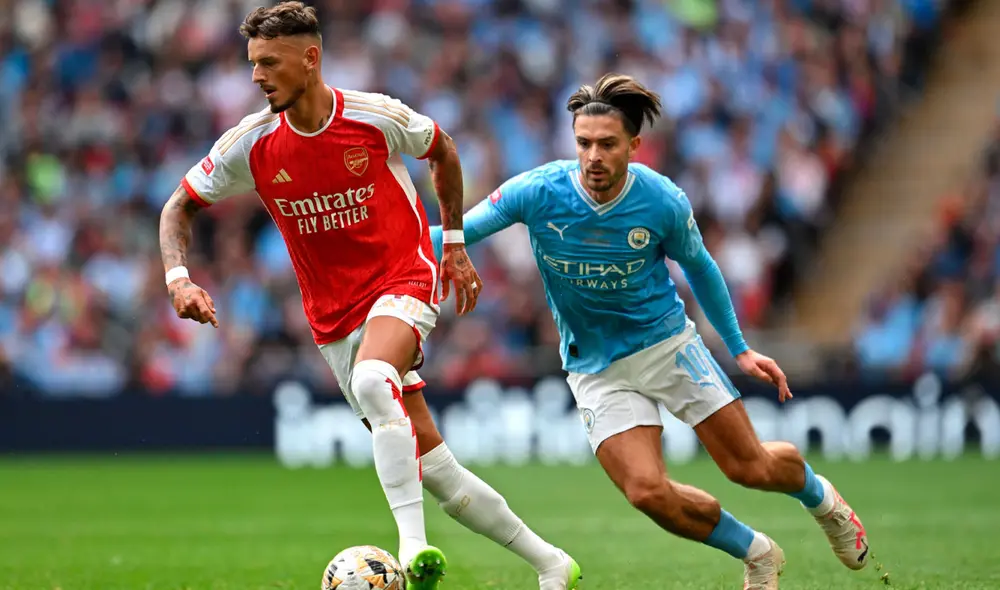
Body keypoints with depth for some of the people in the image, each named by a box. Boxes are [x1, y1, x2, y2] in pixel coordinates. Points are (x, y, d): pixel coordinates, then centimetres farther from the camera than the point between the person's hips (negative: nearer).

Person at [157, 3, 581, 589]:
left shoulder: (377, 117, -12)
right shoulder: (251, 144, -6)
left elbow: (442, 149, 10)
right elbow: (179, 208, 5)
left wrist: (454, 243, 12)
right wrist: (179, 278, -13)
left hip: (404, 282, -4)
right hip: (335, 316, 4)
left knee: (372, 381, -37)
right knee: (431, 467, 1)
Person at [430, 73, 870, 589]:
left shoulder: (664, 202, -15)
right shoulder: (539, 192, -19)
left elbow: (699, 267, 4)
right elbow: (453, 234, -13)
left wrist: (739, 349, 10)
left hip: (667, 342, 0)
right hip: (595, 367, 0)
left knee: (751, 467, 0)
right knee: (648, 492, -18)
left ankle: (820, 497, 38)